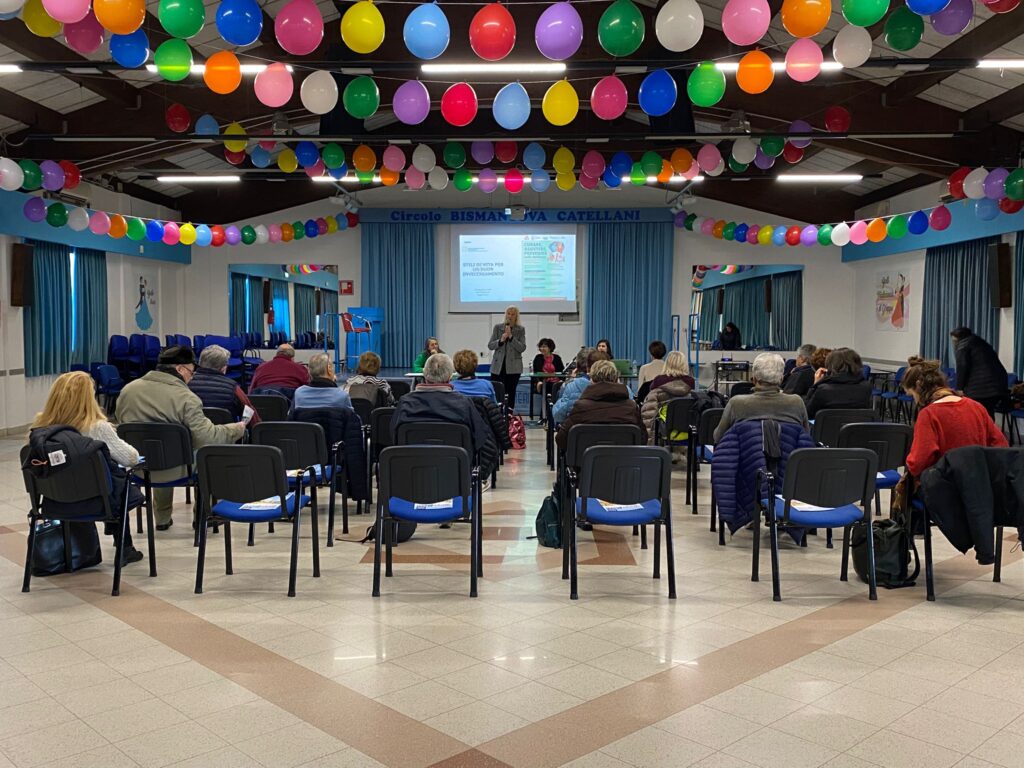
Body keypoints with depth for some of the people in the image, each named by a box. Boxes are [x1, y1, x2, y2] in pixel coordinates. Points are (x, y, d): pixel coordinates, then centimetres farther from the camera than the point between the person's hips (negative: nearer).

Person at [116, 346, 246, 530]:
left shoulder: (128, 389, -2)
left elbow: (119, 420, 15)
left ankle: (162, 518, 41)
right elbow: (206, 437, -24)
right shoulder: (185, 397, -20)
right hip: (174, 470, -5)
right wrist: (235, 430, -8)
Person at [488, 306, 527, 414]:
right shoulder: (498, 327, 6)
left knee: (510, 392, -2)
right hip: (498, 365, 1)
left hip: (513, 366, -1)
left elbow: (522, 348, -7)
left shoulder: (520, 330, 3)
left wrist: (511, 336, -16)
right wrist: (501, 340, -15)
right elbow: (490, 346, 3)